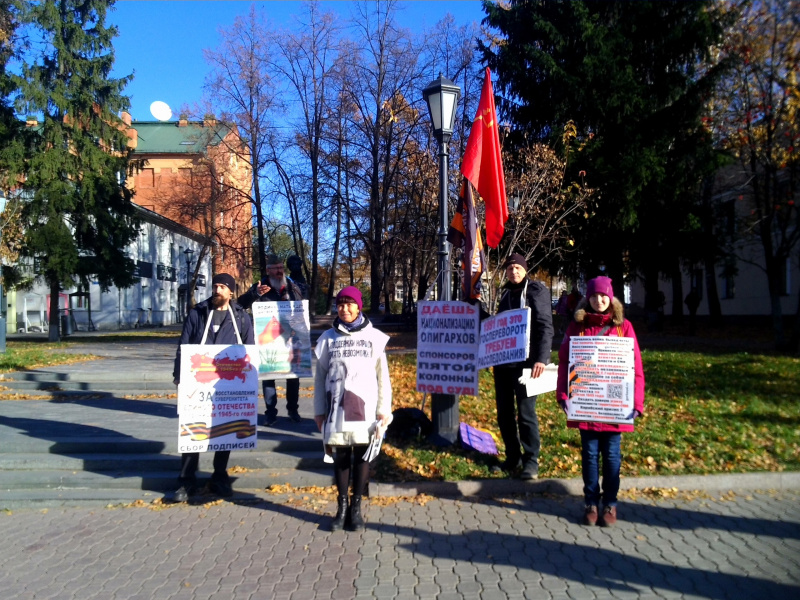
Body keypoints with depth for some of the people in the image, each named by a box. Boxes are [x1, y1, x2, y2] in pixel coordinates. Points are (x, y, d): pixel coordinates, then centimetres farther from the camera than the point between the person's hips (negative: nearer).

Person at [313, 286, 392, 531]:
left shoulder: (373, 336, 3)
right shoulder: (329, 338, 5)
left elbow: (382, 375, 3)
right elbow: (320, 375, 8)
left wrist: (384, 409, -1)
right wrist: (319, 410, 5)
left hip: (365, 406, -1)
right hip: (337, 406, 1)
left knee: (362, 454, 4)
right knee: (340, 455, 6)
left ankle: (356, 507, 16)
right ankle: (342, 506, 18)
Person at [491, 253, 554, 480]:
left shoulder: (536, 290, -3)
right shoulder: (506, 293, 17)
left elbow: (545, 327, -11)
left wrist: (541, 359, -21)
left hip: (524, 362, -7)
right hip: (502, 361, 7)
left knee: (526, 413, -3)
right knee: (504, 413, 9)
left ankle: (531, 461, 9)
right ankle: (513, 457, 21)